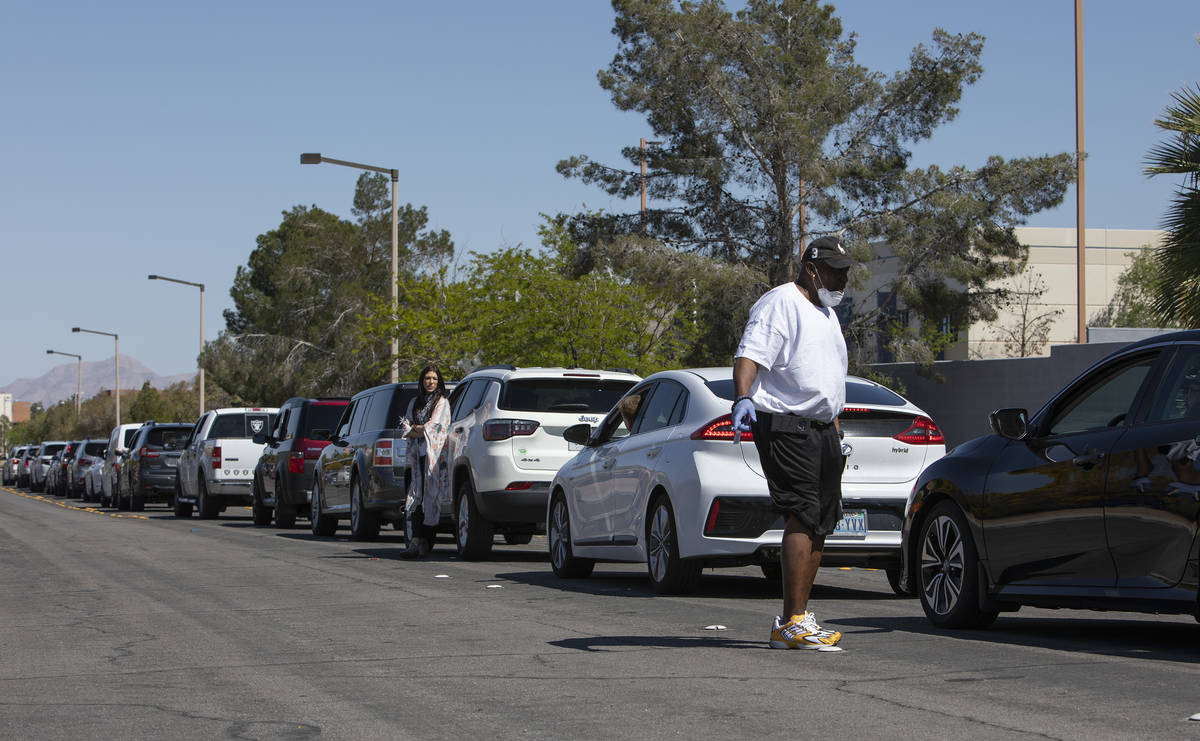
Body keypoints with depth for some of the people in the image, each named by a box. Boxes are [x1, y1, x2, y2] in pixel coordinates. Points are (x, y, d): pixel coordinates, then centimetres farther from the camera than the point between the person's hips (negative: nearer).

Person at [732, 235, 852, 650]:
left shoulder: (827, 313, 23)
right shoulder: (780, 303, -7)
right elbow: (749, 355, -20)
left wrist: (836, 432, 28)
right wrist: (742, 398, -37)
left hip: (821, 430, 10)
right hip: (785, 426, -10)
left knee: (821, 524, 7)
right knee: (802, 518, -17)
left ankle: (795, 619, 12)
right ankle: (793, 623, -20)